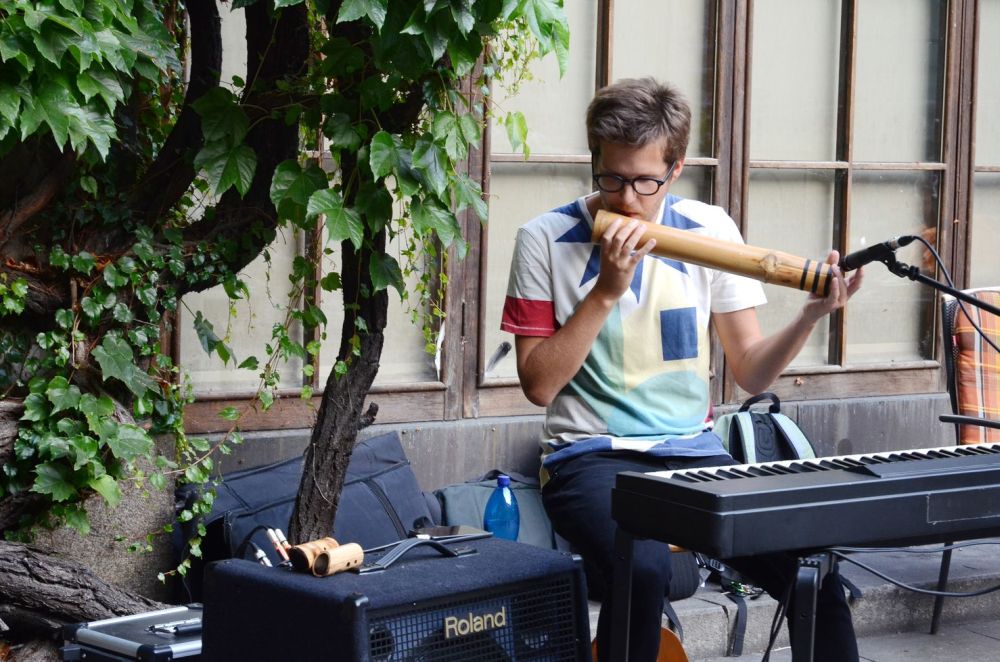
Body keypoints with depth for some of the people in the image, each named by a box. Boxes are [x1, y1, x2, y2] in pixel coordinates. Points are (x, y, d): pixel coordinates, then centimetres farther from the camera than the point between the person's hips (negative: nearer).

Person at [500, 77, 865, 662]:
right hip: (591, 459, -3)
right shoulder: (547, 241, -3)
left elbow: (751, 373, 6)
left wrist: (811, 316, -11)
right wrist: (606, 291, -15)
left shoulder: (709, 231, 5)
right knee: (644, 567, -36)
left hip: (695, 455, 3)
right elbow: (539, 384, -7)